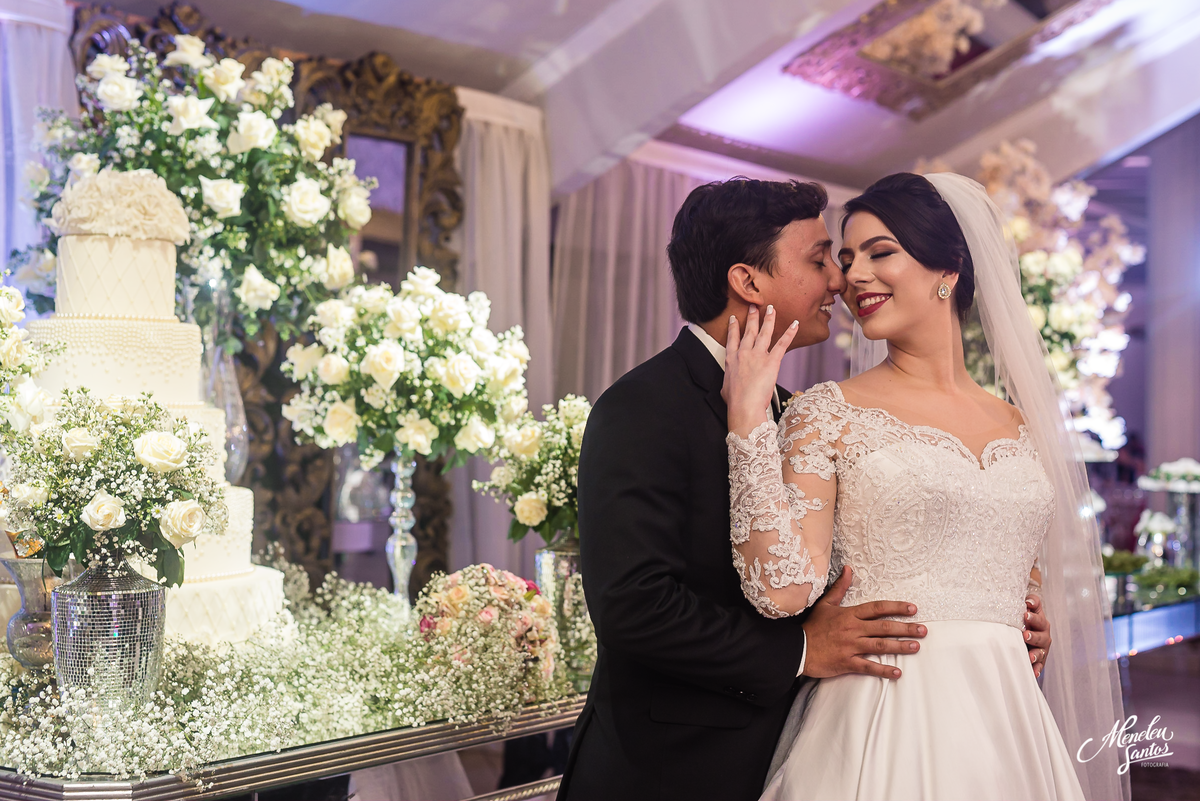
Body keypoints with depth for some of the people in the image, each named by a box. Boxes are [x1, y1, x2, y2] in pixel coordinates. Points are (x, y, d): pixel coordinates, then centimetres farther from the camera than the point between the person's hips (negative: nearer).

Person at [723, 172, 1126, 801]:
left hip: (1009, 728, 5)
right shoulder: (828, 413, -4)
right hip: (886, 729, -4)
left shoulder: (1020, 426, 9)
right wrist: (748, 418, -15)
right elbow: (782, 589, -15)